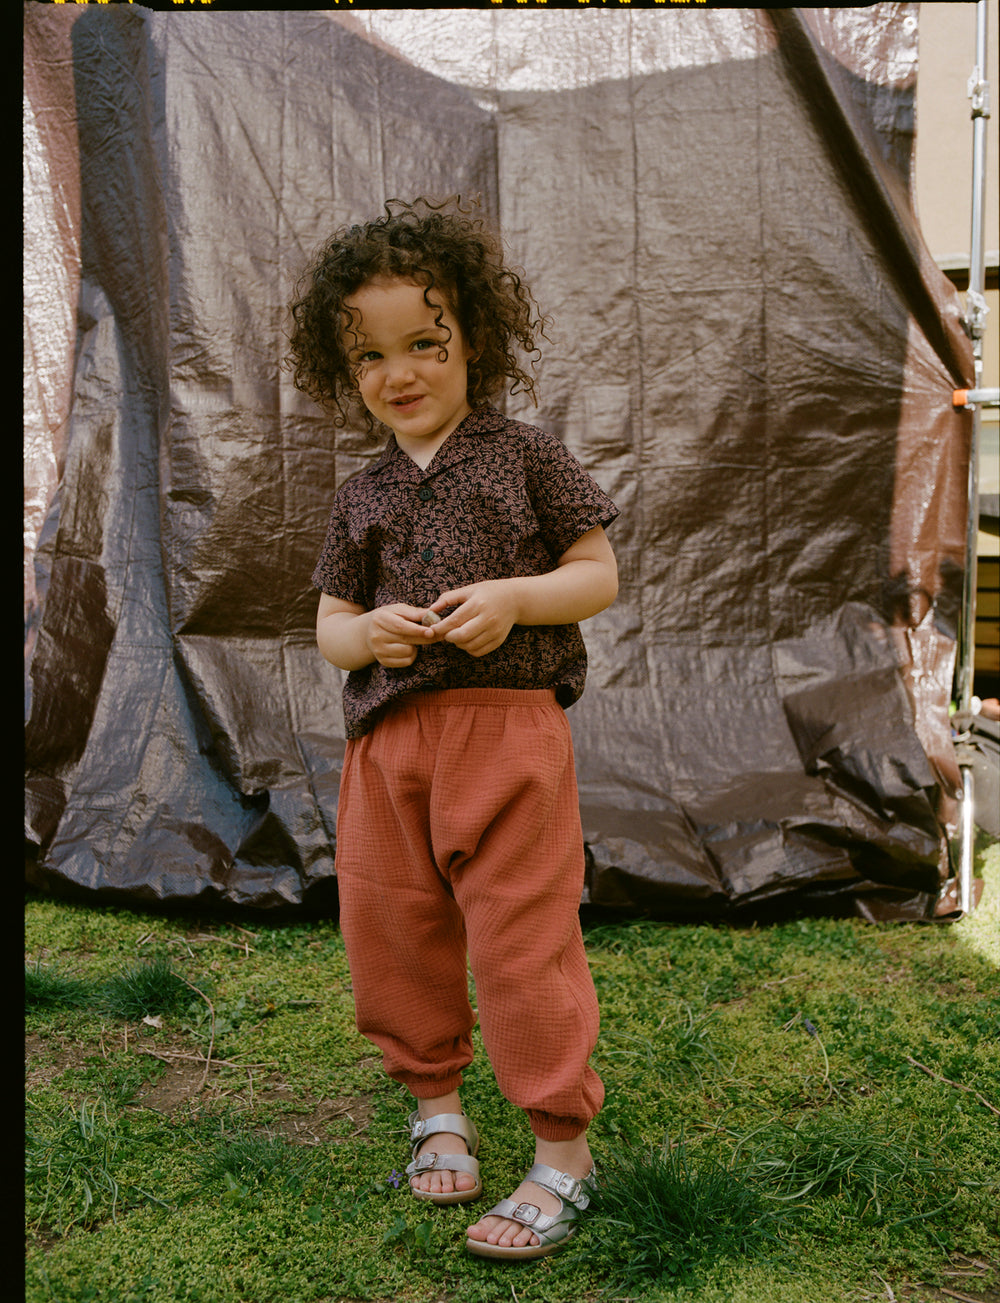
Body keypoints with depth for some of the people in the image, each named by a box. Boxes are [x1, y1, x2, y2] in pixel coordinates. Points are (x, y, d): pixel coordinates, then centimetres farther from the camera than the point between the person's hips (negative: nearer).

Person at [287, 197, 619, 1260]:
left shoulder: (526, 457, 3)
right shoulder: (362, 496, 14)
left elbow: (598, 575, 2)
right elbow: (329, 624, 14)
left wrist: (512, 597, -15)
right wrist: (364, 633, -9)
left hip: (506, 727, -5)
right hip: (387, 739, 5)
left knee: (521, 937, -4)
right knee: (390, 932, 11)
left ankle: (562, 1149, 12)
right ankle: (436, 1107, 35)